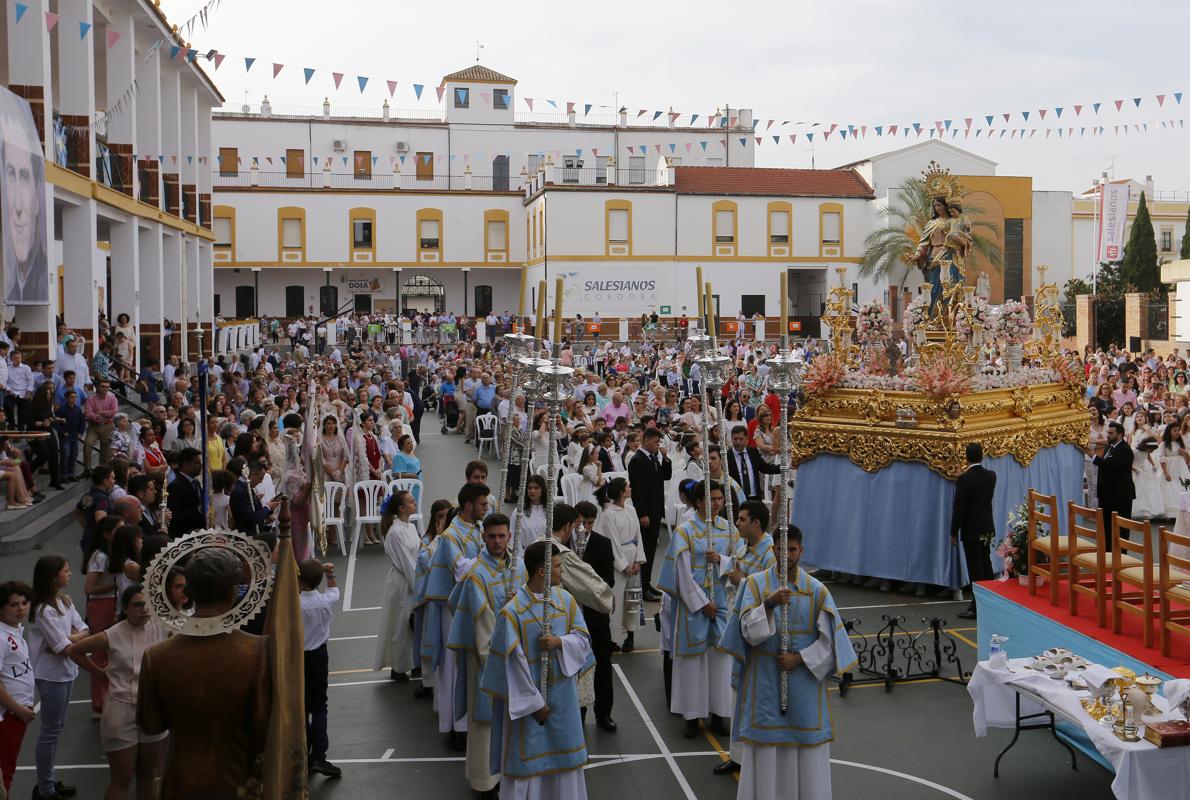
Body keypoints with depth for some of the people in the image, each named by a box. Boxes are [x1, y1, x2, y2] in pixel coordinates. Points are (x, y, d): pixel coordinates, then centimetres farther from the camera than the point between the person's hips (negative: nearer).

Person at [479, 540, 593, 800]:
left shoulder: (566, 599, -3)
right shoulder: (512, 611, -18)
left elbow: (583, 638, 2)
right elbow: (512, 662, -15)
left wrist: (559, 642, -19)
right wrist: (534, 702, -13)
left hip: (562, 693, 5)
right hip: (528, 695, -5)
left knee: (562, 754, 16)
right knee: (528, 758, 6)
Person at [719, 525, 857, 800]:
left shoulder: (817, 591, -2)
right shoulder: (755, 583, -3)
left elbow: (830, 640, -1)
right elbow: (749, 632, -11)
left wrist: (799, 659, -11)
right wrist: (769, 604, -25)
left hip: (805, 678, 1)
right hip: (764, 679, 0)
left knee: (807, 743, 3)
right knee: (764, 743, 2)